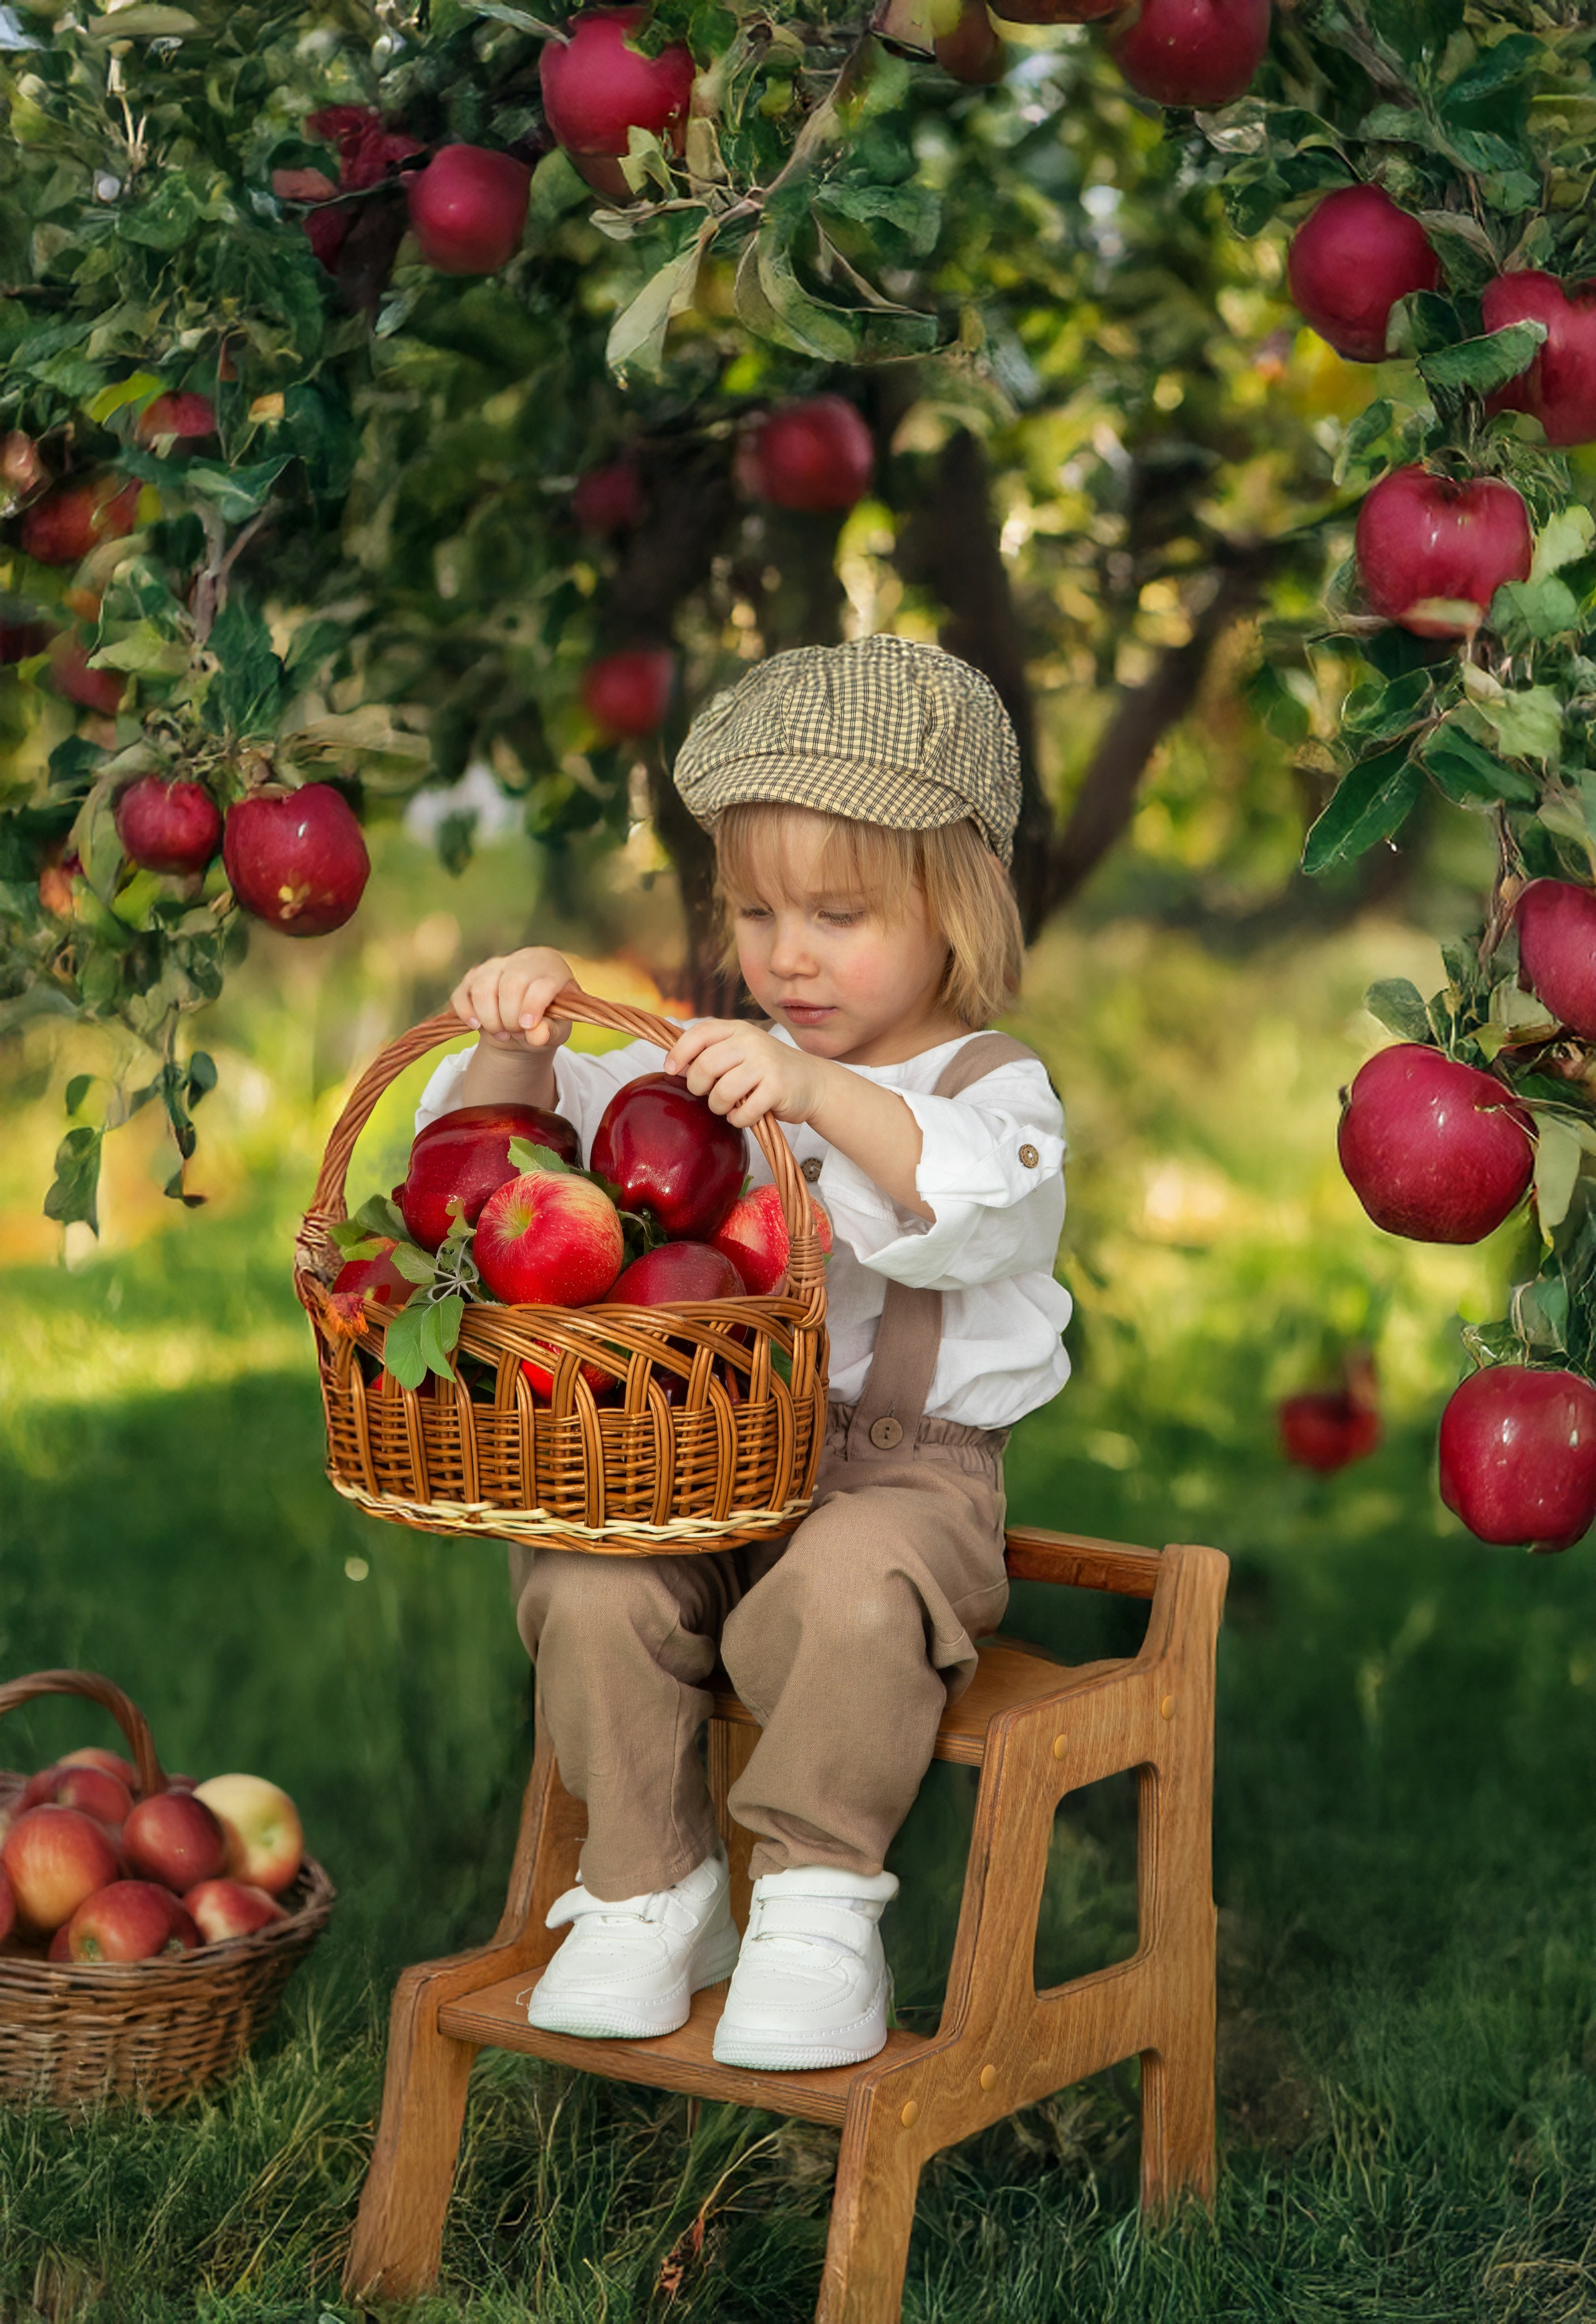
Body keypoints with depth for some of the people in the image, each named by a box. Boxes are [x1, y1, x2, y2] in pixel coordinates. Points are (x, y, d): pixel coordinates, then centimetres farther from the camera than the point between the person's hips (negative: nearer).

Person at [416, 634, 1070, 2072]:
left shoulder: (988, 1087, 1)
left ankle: (818, 1903, -15)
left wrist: (818, 1093, -39)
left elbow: (974, 1200, -24)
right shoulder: (704, 1063, 17)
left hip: (901, 1472, -4)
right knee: (589, 1590, -23)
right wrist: (518, 1045, -9)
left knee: (848, 1593, -35)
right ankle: (651, 1893, -4)